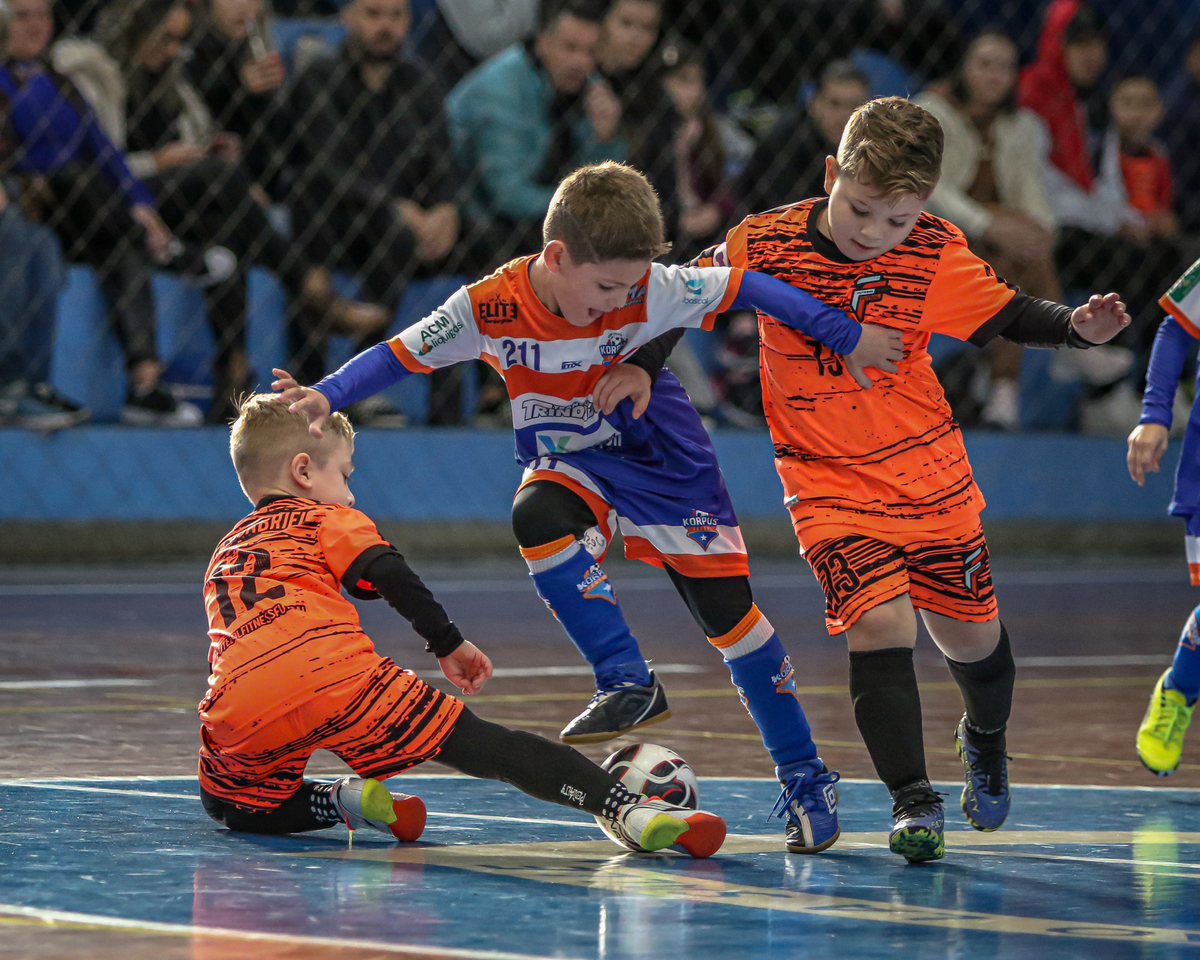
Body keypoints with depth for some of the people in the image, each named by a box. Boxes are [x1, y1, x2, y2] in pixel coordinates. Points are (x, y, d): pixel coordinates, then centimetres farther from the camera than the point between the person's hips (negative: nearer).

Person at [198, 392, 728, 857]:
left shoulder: (224, 553, 37)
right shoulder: (325, 518, 22)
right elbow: (391, 577, 2)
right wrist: (448, 643, 5)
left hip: (238, 719, 3)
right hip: (337, 672, -3)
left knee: (229, 805, 30)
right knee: (484, 744, -1)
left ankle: (340, 801, 3)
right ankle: (624, 806, -17)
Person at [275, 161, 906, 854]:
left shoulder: (651, 289, -25)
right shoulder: (489, 309, -23)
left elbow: (748, 288, -16)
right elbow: (399, 355, -14)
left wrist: (846, 336, -10)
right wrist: (327, 396, -30)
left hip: (663, 456, -1)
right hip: (569, 463, 1)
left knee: (728, 609, -5)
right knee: (538, 518, -34)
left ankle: (806, 778, 10)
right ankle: (629, 684, -24)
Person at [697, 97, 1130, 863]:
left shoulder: (937, 254, -11)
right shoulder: (764, 245, -16)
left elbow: (1008, 316, -2)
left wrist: (1077, 327, -19)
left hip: (931, 471, 2)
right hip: (827, 478, -2)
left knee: (968, 631, 13)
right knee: (878, 622, -21)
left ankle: (986, 741, 46)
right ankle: (913, 801, -14)